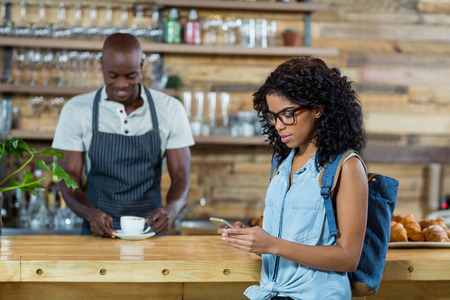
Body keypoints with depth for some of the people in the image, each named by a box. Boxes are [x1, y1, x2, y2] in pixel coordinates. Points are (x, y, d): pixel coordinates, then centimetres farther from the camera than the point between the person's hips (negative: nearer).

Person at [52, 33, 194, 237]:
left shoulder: (170, 110, 4)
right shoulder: (76, 110, 2)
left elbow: (181, 178, 4)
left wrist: (170, 210, -17)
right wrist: (91, 213, -19)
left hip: (151, 231, 0)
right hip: (98, 233, 0)